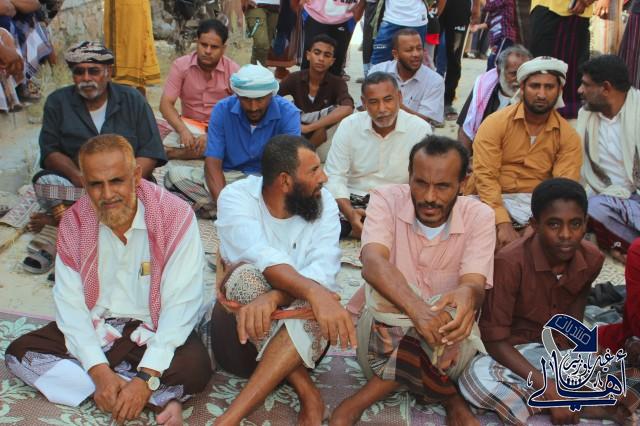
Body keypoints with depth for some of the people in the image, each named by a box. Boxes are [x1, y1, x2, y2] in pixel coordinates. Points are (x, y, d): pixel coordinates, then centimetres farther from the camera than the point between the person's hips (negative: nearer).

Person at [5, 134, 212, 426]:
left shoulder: (175, 216, -18)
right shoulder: (74, 222, -6)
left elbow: (180, 304, -22)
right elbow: (69, 302, -9)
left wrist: (147, 378, -29)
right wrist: (99, 371, -23)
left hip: (154, 331, -5)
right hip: (94, 327, 6)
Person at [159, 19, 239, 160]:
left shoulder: (233, 70, -9)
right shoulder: (180, 65, -5)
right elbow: (166, 104, -8)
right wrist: (183, 130, -27)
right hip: (190, 125, 1)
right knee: (166, 147, -26)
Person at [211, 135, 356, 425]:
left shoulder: (324, 204, -5)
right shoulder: (236, 197, -13)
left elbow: (323, 271, -21)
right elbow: (265, 258, -32)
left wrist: (273, 297, -40)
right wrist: (315, 292, -50)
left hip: (303, 336, 2)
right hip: (242, 331, -1)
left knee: (317, 300, -32)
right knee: (245, 274, -32)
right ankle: (308, 394, -26)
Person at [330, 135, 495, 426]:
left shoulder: (479, 216, -8)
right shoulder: (387, 200, -12)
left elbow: (475, 284, -21)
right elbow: (373, 262, -30)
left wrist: (467, 295, -48)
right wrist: (415, 307, -50)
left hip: (448, 341, 1)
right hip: (385, 332, -1)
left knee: (448, 312, -35)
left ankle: (362, 400, -15)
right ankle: (449, 398, -17)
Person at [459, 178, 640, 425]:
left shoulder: (592, 259, -9)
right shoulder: (510, 263, -24)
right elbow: (494, 339, -23)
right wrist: (550, 390, -30)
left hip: (566, 348, 3)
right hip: (517, 355, -3)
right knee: (476, 378, -36)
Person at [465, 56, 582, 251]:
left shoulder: (568, 137, 2)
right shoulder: (495, 123, -5)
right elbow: (485, 176, -14)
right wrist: (503, 224, -26)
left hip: (537, 204, 2)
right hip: (493, 199, -2)